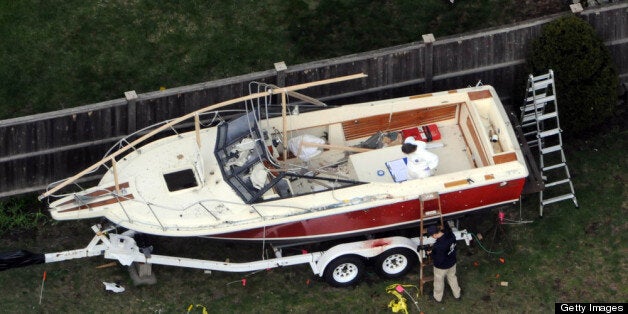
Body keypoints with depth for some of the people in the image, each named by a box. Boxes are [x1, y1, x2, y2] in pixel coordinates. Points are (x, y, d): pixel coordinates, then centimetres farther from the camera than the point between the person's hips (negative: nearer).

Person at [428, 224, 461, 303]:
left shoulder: (438, 246, -41)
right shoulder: (450, 234, -20)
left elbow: (438, 260, -30)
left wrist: (431, 254, -12)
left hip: (441, 266, -6)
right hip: (452, 262, 6)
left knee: (439, 282, 22)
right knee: (452, 277, 31)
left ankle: (438, 298, 47)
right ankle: (457, 295, 52)